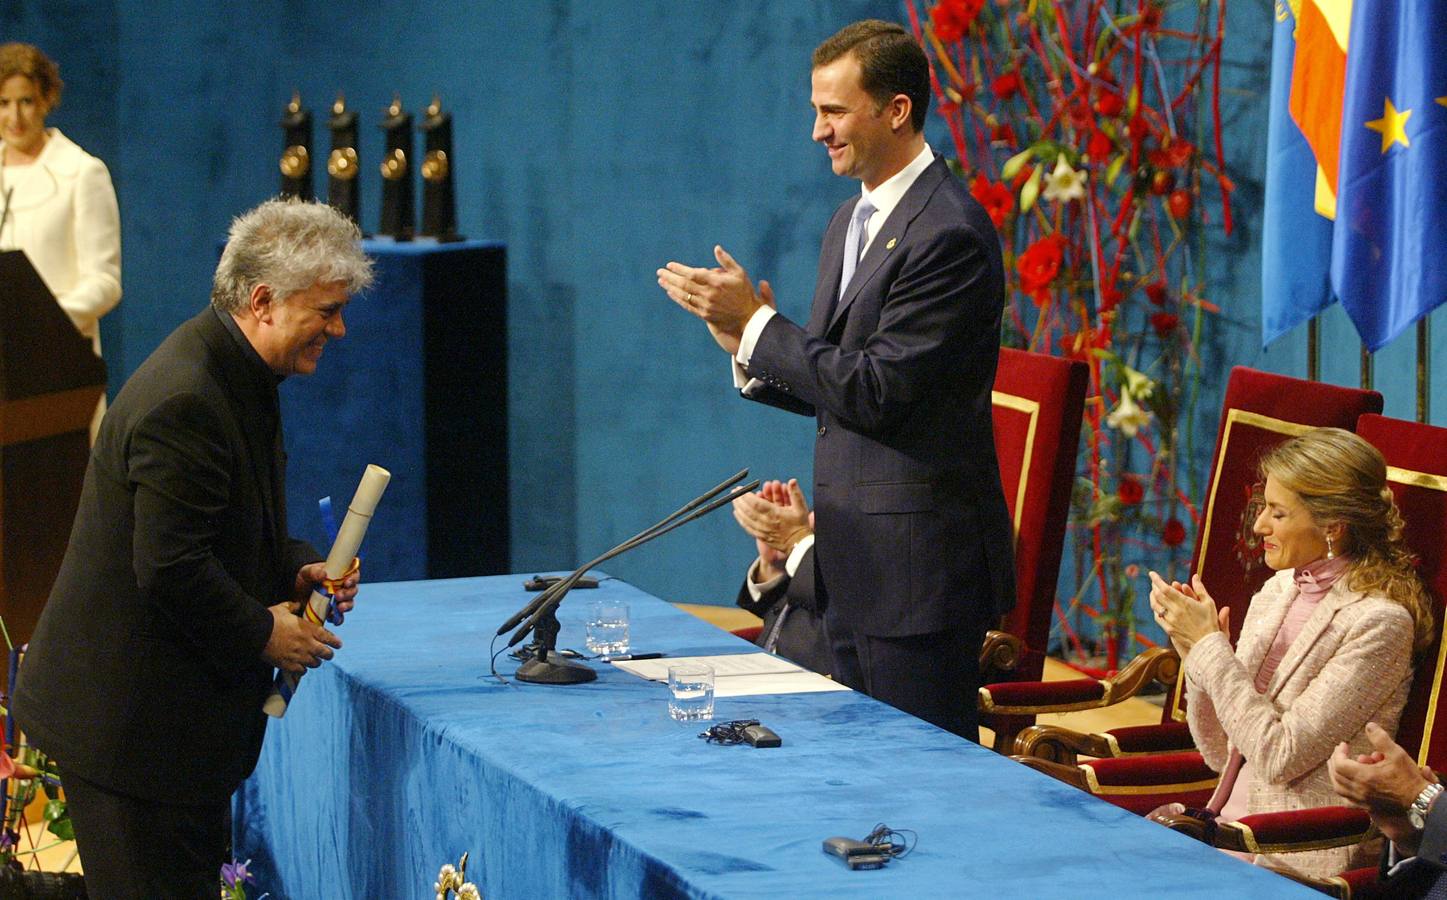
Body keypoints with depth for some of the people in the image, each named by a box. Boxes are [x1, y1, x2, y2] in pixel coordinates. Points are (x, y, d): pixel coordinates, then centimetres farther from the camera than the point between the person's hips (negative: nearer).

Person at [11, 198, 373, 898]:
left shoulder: (234, 375, 9)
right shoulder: (183, 401, -25)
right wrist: (262, 634, -14)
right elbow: (170, 569, -27)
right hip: (131, 720, -10)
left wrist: (296, 568, 4)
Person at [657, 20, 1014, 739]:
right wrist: (752, 354, -2)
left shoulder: (948, 234, -17)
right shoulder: (851, 223, 15)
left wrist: (757, 321, -15)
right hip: (855, 562, 10)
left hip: (920, 564, -10)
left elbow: (875, 391, -20)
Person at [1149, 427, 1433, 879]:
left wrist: (1211, 645, -13)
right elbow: (1222, 754, 12)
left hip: (1299, 857, -7)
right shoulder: (1277, 592, 9)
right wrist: (1197, 652, -3)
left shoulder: (1378, 622, -13)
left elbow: (1280, 756, -18)